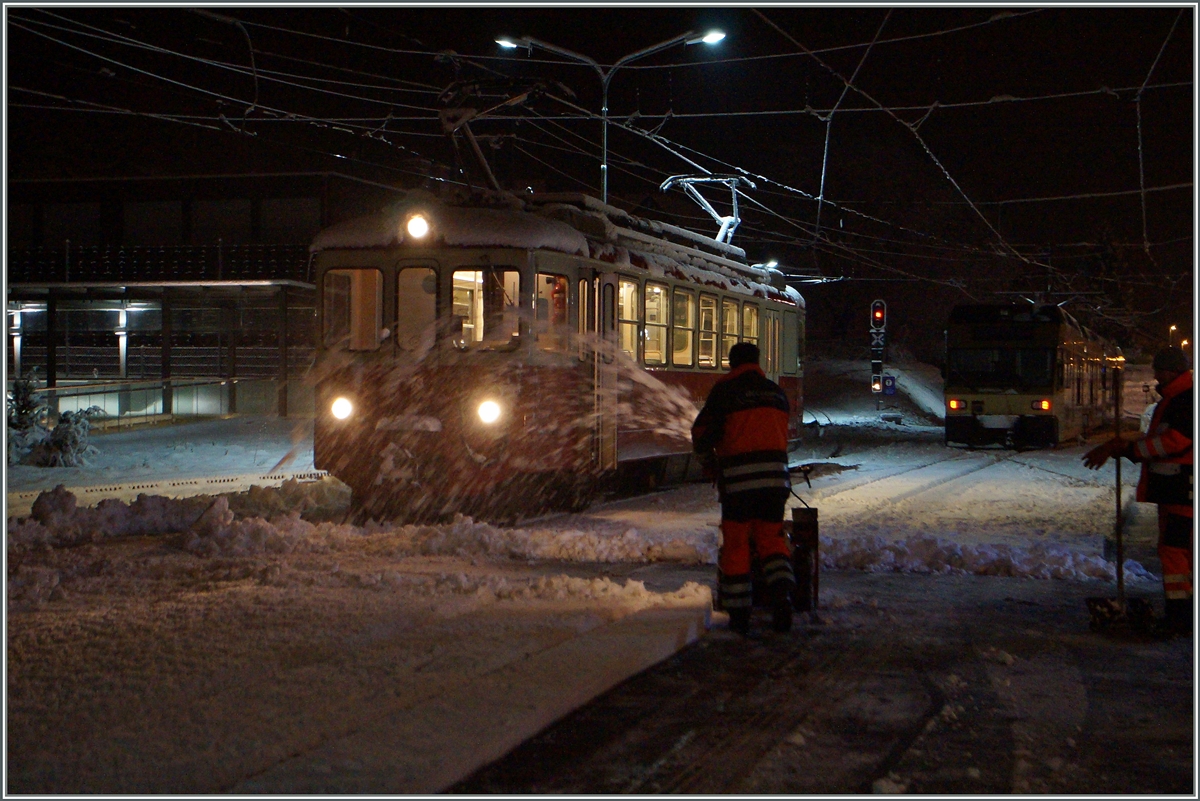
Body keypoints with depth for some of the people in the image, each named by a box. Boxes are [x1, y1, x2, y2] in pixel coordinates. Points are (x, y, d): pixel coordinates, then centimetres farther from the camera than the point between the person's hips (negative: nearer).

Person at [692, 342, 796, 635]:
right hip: (775, 476, 4)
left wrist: (710, 462, 15)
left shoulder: (725, 390, -1)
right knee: (771, 539, 13)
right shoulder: (776, 392, 14)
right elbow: (782, 435, 18)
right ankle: (782, 594, -9)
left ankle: (738, 614, 6)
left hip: (738, 478, -4)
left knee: (735, 544, 5)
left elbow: (702, 433, -3)